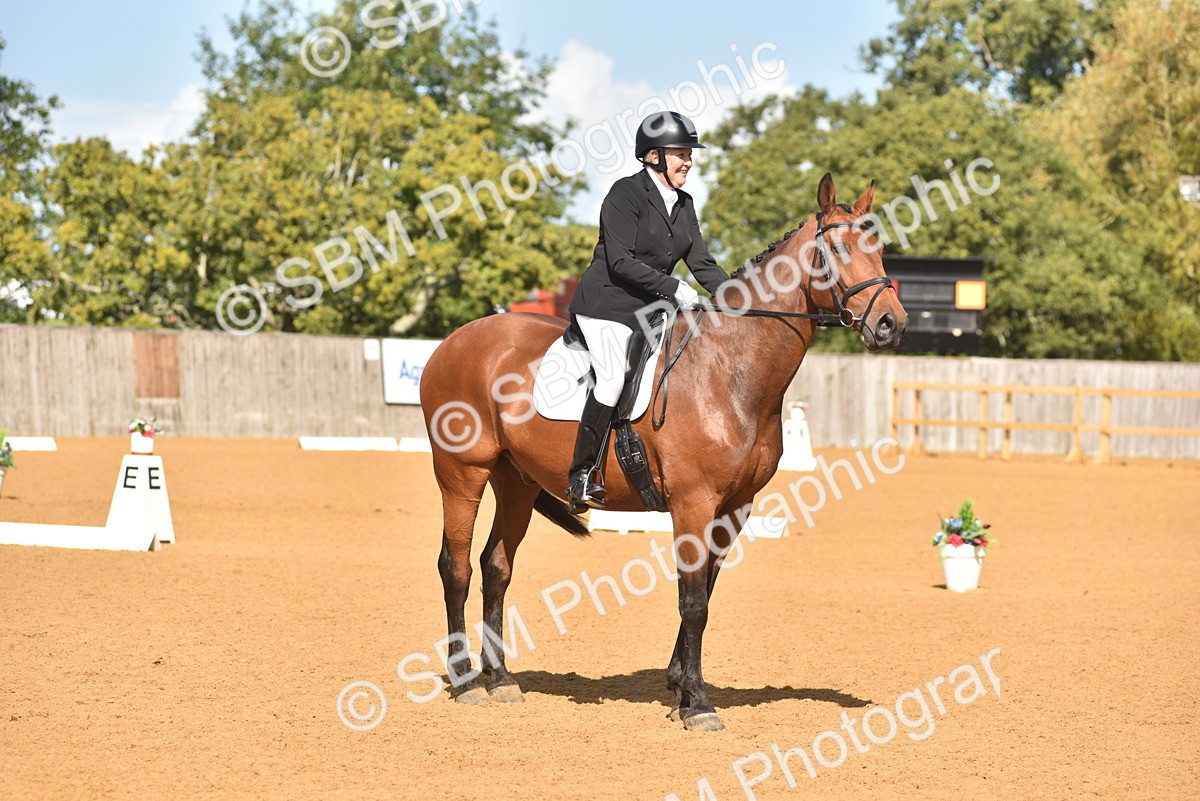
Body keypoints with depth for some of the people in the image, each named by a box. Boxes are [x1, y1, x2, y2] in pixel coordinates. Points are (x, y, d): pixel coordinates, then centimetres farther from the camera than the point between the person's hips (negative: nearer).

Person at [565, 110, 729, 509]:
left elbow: (701, 263, 12)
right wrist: (673, 288, -22)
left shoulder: (683, 204, 12)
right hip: (607, 304, -8)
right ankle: (582, 476, -20)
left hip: (652, 310, 8)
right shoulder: (626, 194, -11)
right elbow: (621, 261, -19)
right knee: (614, 379, -27)